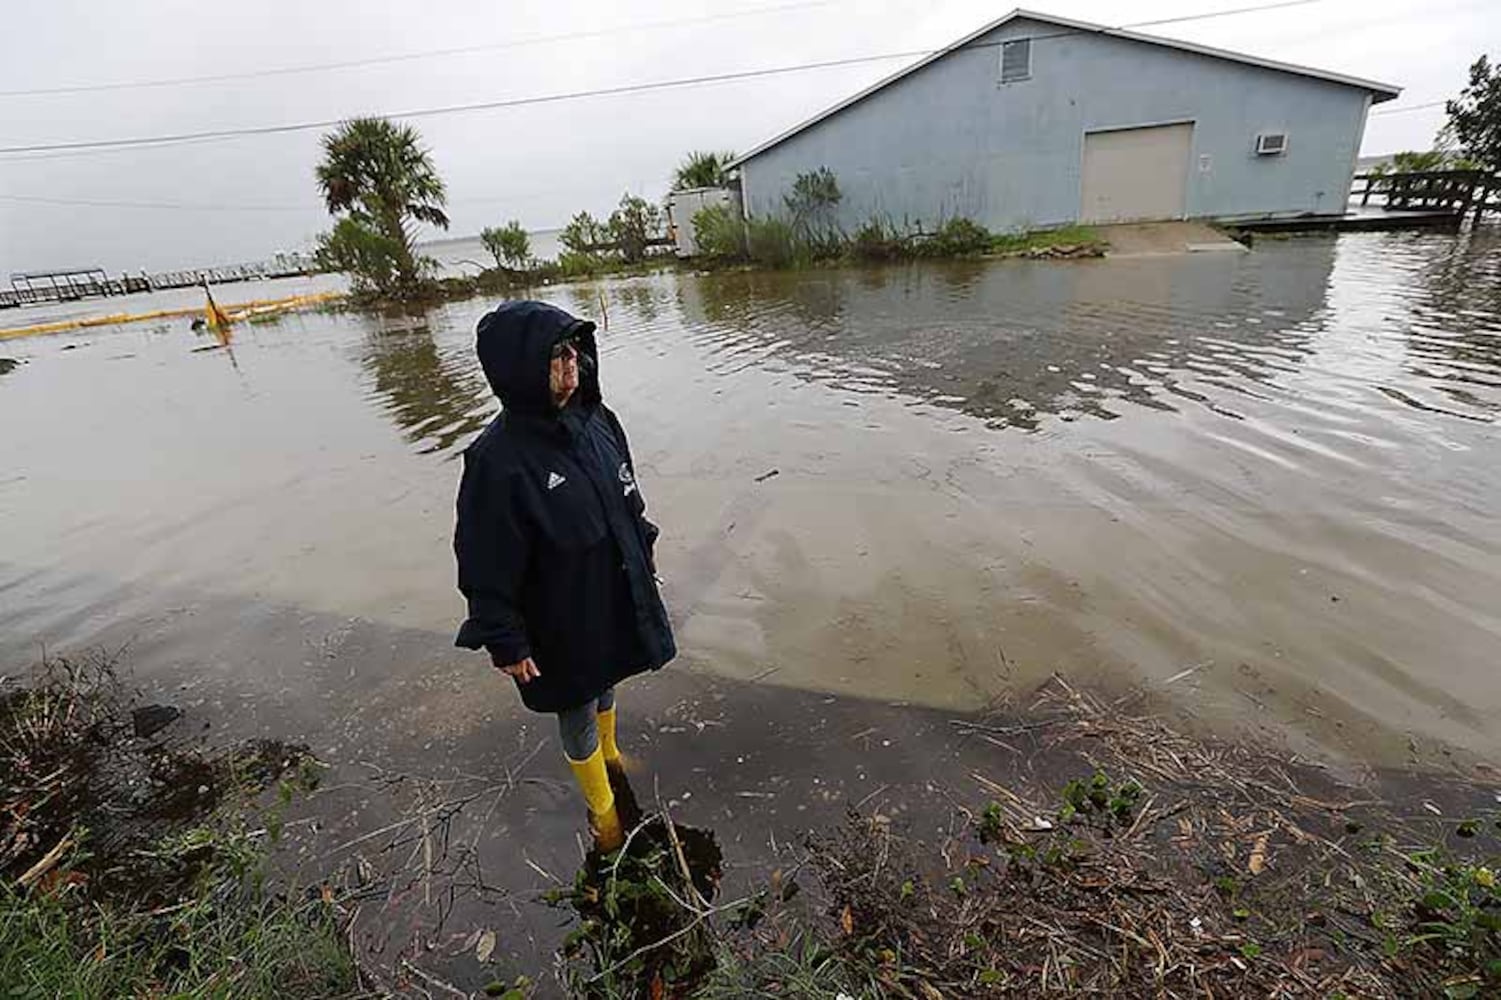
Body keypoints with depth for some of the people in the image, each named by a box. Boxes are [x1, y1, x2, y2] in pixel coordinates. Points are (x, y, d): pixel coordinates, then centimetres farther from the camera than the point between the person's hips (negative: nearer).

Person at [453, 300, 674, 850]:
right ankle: (602, 808, 43)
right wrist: (506, 643, -14)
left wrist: (642, 547, 16)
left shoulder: (595, 418, -8)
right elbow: (487, 568, -20)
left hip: (618, 598, 6)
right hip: (562, 624, -6)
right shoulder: (498, 459, -28)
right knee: (578, 711, 17)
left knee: (606, 683, 30)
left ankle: (609, 753, 61)